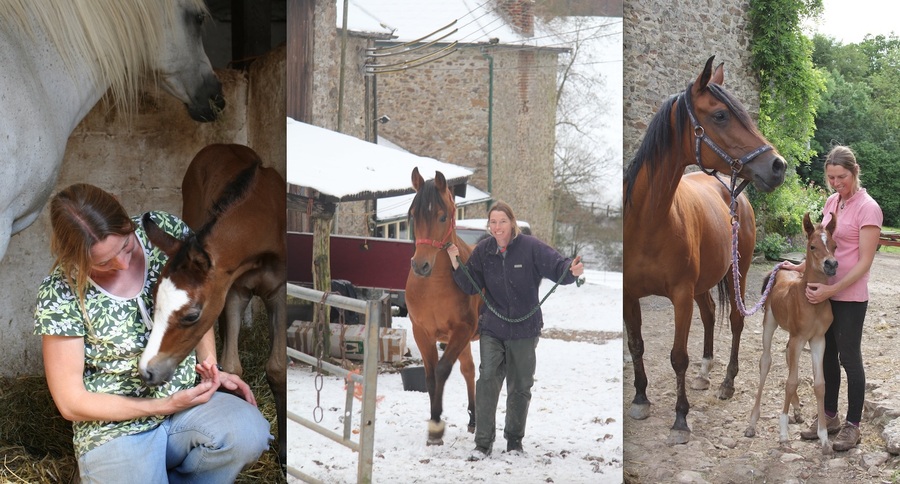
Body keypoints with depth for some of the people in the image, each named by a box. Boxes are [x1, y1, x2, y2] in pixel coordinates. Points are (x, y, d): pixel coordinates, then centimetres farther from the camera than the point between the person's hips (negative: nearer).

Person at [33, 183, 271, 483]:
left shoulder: (166, 231, -6)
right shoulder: (60, 295, -15)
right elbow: (71, 403, -9)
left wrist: (210, 366, -2)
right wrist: (164, 406, -13)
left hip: (188, 397, 3)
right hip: (117, 426, -3)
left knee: (249, 433, -27)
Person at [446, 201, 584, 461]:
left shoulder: (530, 247, -13)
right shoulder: (483, 250, -3)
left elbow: (557, 267, -16)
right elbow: (471, 286, 1)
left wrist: (573, 269, -38)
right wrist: (456, 264, -13)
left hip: (525, 329, -1)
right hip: (492, 328, 1)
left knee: (520, 386, 12)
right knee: (487, 380, -13)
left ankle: (514, 439, 30)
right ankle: (483, 442, -4)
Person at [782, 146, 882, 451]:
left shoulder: (867, 208, -15)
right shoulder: (831, 202, 7)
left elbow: (864, 263, -18)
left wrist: (831, 290, -24)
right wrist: (801, 267, 3)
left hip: (850, 297, -7)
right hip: (825, 292, 7)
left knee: (849, 357, 2)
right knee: (827, 354, 14)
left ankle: (852, 425, 15)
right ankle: (829, 416, 27)